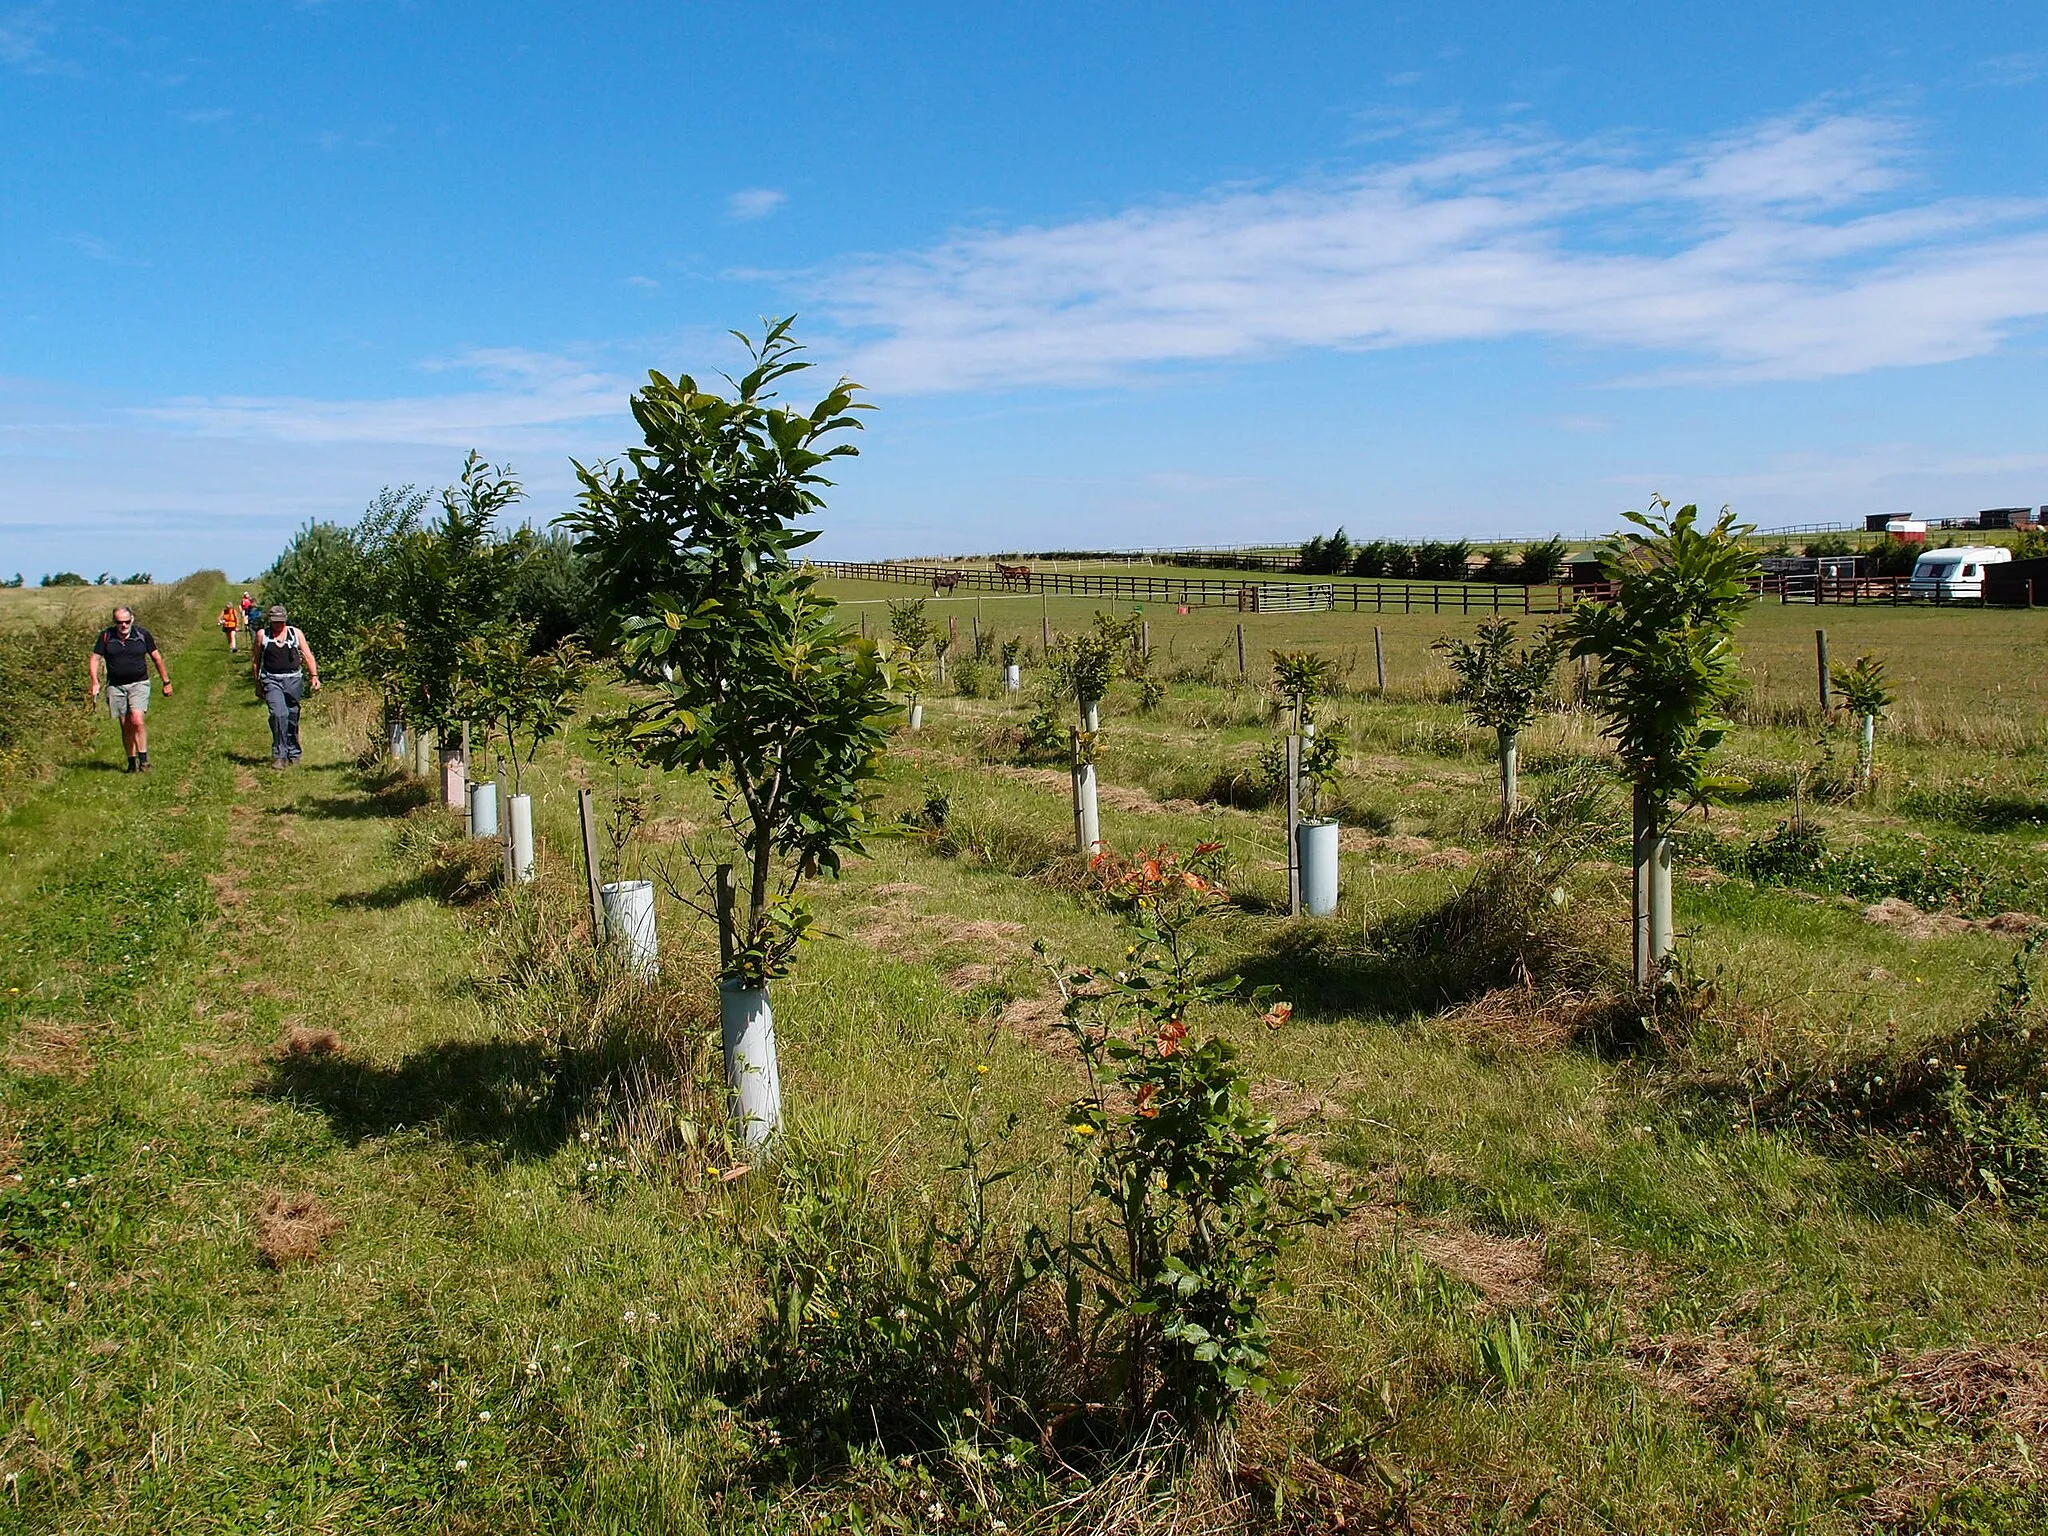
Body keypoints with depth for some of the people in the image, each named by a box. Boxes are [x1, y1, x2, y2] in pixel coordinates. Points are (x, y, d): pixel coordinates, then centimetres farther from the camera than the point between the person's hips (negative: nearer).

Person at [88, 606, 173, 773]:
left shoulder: (142, 634, -1)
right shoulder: (106, 636, 1)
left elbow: (156, 657, 8)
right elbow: (94, 658, 3)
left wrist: (166, 682, 11)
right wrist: (95, 682, -12)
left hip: (139, 684, -2)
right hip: (116, 686, 2)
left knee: (137, 720, -19)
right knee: (125, 726, 5)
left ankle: (144, 759, -11)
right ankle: (132, 762, 15)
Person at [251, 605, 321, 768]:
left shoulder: (295, 633, 6)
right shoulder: (262, 635, 3)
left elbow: (308, 656, 6)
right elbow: (255, 660, 11)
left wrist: (314, 676, -4)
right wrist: (257, 683, 11)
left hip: (293, 679, 2)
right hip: (272, 680, -2)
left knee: (292, 718, 8)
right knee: (279, 714, -19)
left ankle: (293, 754, 23)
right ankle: (279, 755, -17)